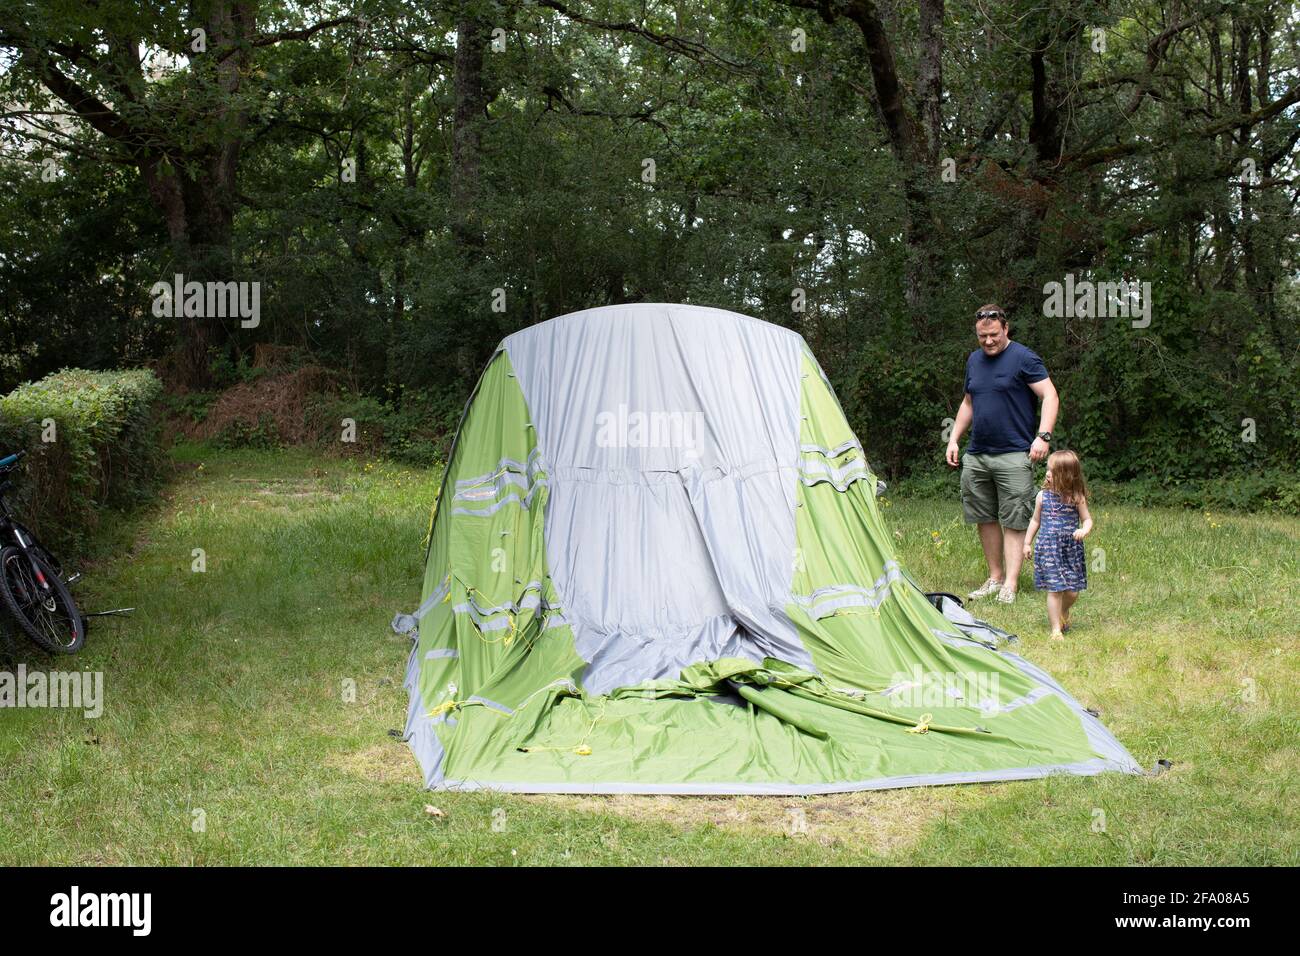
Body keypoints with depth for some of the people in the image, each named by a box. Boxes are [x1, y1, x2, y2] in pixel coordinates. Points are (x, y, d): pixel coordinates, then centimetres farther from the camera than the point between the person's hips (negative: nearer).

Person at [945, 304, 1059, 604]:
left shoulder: (1024, 358, -6)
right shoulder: (974, 360, 15)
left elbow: (1050, 396, -10)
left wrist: (1043, 436, -20)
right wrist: (954, 439, 19)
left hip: (1014, 455, -7)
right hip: (976, 455, 7)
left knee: (1014, 521, -5)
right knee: (985, 519, 9)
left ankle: (1010, 583, -4)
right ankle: (995, 578, 19)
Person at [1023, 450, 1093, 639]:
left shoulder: (1076, 498, -3)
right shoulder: (1043, 496, 2)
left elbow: (1087, 519, 2)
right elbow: (1036, 520, 13)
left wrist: (1084, 530, -21)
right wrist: (1027, 543, 13)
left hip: (1071, 549, 0)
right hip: (1048, 548, 0)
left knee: (1072, 591, 4)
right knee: (1054, 590, -6)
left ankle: (1064, 613, 37)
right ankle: (1056, 629, 2)